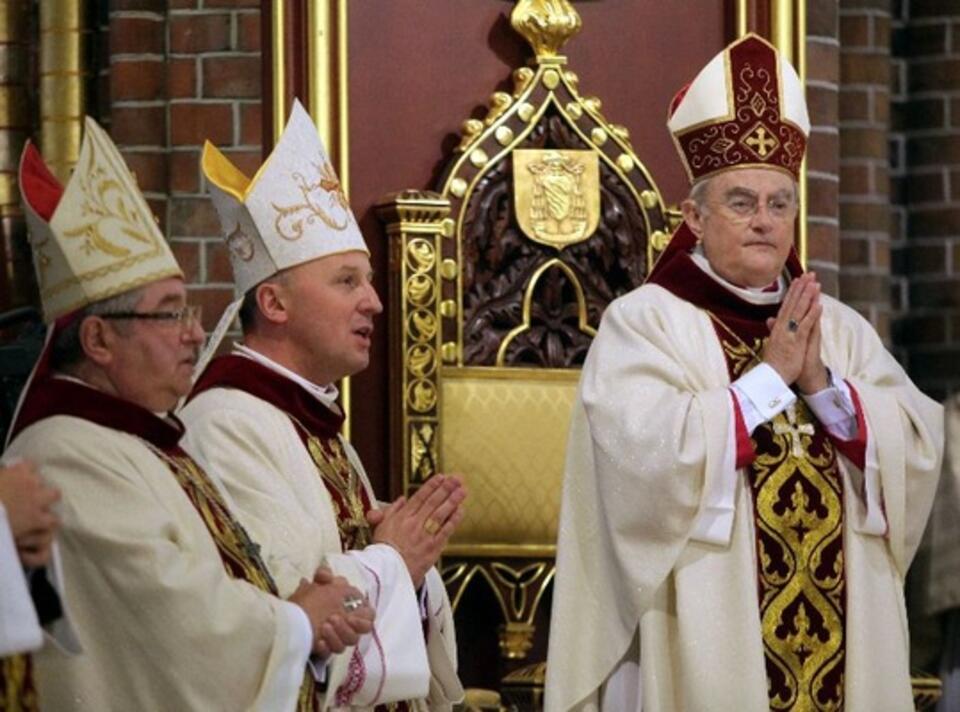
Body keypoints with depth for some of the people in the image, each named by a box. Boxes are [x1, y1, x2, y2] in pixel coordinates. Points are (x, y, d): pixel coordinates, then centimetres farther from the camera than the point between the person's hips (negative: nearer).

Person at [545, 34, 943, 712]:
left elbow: (920, 451, 2)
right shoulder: (642, 322, -3)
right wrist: (769, 375, -15)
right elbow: (647, 457, -19)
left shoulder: (844, 329, 12)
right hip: (705, 643, -5)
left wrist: (820, 383, -11)